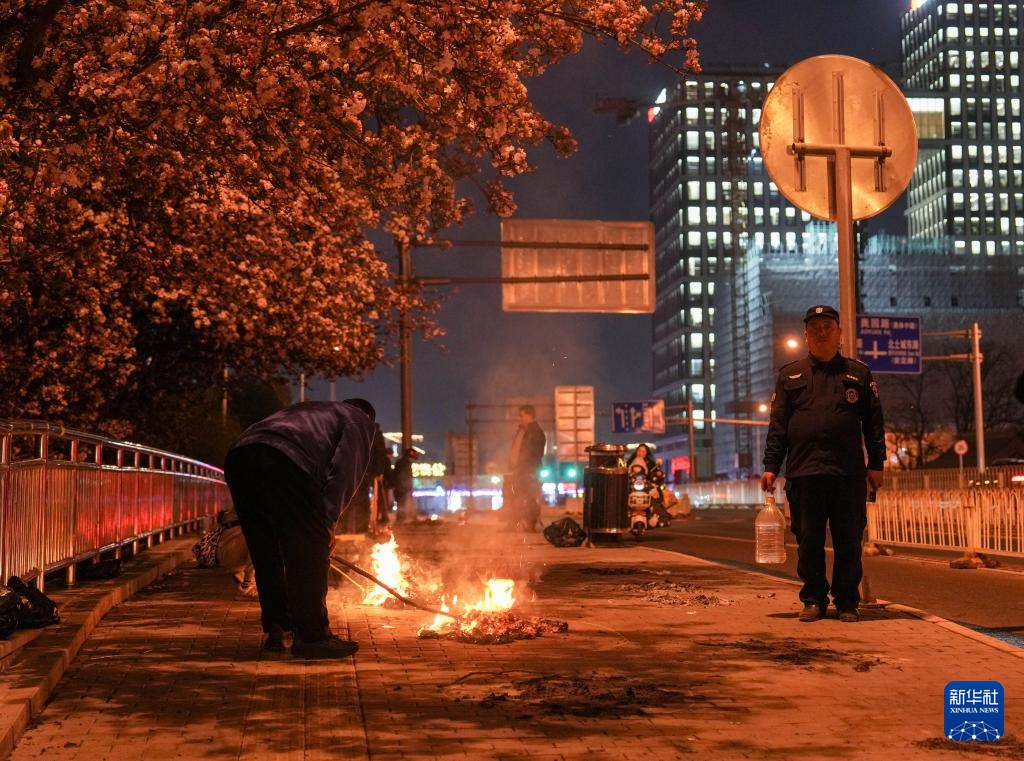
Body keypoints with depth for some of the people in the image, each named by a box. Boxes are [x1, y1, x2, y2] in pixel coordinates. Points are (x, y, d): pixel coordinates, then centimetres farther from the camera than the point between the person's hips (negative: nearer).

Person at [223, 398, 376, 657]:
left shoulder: (306, 410, 44)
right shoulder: (360, 420, 25)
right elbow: (345, 470, 7)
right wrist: (328, 521, 4)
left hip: (238, 456, 7)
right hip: (284, 461, -7)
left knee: (267, 552, 18)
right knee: (310, 554, 1)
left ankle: (275, 629, 21)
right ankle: (311, 635, 2)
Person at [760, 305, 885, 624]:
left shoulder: (858, 373, 12)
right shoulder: (790, 375, 12)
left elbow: (874, 422, 10)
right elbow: (777, 425, 9)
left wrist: (876, 464, 3)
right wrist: (770, 466, 2)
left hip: (849, 474, 0)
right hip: (803, 472, 1)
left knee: (849, 541, 2)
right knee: (808, 541, 4)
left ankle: (847, 601, 12)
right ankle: (813, 600, 14)